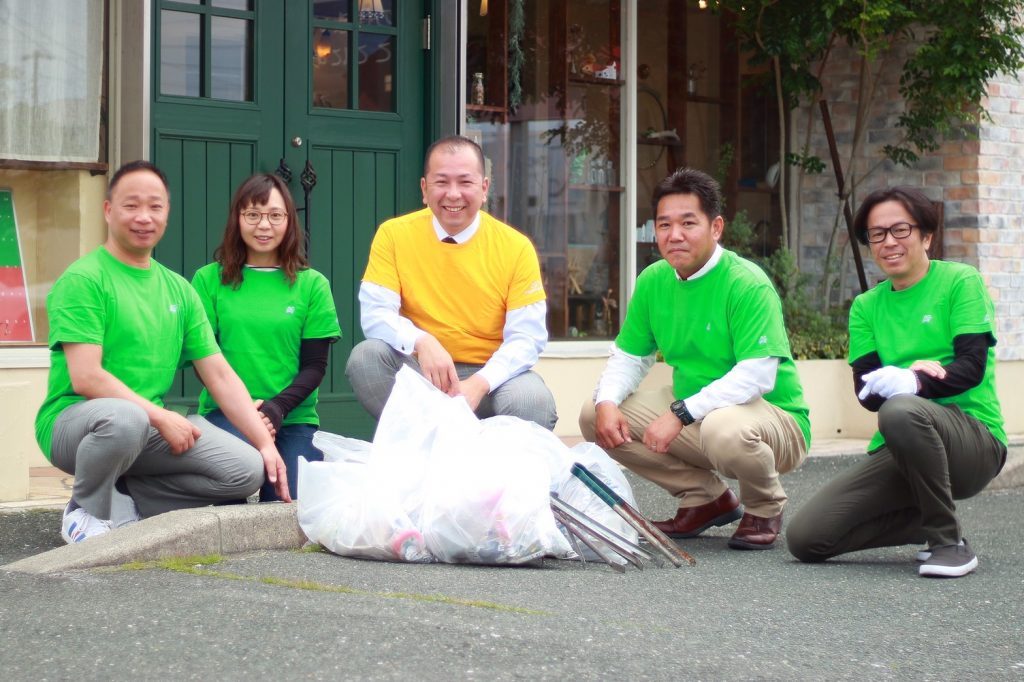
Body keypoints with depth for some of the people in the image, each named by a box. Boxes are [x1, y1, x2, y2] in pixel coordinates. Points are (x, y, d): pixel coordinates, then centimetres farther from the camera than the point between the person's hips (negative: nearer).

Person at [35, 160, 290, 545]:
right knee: (124, 418, -41)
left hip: (153, 426, 6)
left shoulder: (179, 290, 12)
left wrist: (266, 443, 1)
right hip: (75, 418, -6)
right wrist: (161, 417, -17)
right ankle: (88, 512, -8)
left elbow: (221, 376, 10)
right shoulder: (83, 279, -8)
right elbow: (86, 377, -17)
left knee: (249, 469, -11)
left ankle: (121, 502, 2)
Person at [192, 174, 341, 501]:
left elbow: (315, 366, 4)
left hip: (292, 417, 1)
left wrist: (276, 408, -14)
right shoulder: (209, 279, 6)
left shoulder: (312, 284, 7)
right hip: (224, 411, -1)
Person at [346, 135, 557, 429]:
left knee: (534, 403, -31)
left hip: (490, 374, -1)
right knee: (366, 357, -27)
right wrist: (421, 342, -30)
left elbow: (526, 338, -9)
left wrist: (480, 383, -27)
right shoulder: (394, 235, -3)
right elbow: (375, 313, -9)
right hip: (419, 371, 1)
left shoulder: (516, 247, -5)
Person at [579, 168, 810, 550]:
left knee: (724, 429, -41)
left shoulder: (747, 284, -20)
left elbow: (757, 376, -27)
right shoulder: (653, 281, 2)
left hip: (773, 415, -7)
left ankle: (764, 510, -4)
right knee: (593, 416, -4)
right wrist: (607, 402, -14)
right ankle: (707, 497, 7)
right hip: (689, 413, 7)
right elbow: (628, 357, 8)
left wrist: (681, 414, -31)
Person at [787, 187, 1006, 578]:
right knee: (805, 538, -12)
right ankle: (930, 522, 9)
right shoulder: (866, 307, 13)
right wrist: (911, 370, -21)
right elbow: (865, 391, 1)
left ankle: (950, 542, -20)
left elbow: (971, 368, -12)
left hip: (976, 441, -5)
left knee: (901, 410, -39)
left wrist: (911, 383, -31)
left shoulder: (960, 282, 1)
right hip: (897, 453, 5)